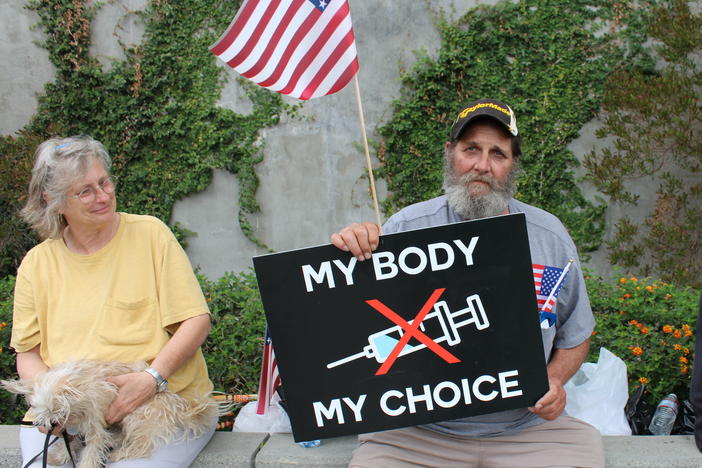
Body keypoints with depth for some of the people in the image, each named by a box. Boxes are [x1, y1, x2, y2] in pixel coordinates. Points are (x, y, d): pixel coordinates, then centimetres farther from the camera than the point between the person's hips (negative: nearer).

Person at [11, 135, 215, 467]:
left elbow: (196, 320, -2)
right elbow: (27, 354, 12)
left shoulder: (150, 234, 2)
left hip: (164, 401, -2)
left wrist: (153, 378, -17)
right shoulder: (37, 263, 10)